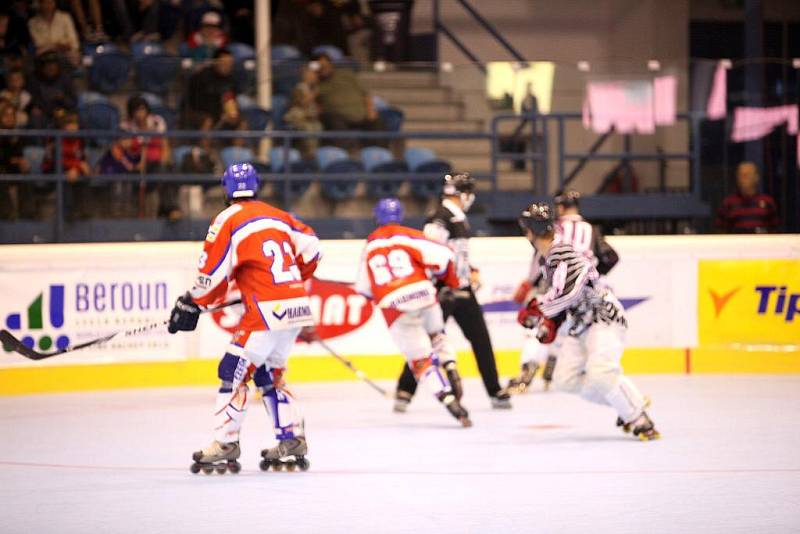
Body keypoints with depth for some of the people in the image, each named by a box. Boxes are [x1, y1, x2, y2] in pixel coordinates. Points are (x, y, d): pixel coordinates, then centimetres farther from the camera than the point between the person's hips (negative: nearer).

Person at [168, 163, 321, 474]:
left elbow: (213, 273, -6)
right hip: (298, 307, 8)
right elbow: (310, 246, 18)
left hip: (268, 309, -8)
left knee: (234, 370, -2)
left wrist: (191, 305, 7)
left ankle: (225, 444, -6)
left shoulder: (229, 220, -4)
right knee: (269, 374, 20)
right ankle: (292, 441, 16)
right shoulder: (277, 216, 16)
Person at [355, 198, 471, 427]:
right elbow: (441, 255, -9)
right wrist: (450, 283, 9)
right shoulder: (408, 236, 3)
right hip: (424, 296, 0)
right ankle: (451, 369, 6)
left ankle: (449, 400, -12)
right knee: (436, 336, 29)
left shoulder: (369, 247, 15)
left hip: (393, 308, 0)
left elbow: (364, 288, 19)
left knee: (420, 360, 3)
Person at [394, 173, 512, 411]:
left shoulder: (460, 218, 16)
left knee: (480, 339, 10)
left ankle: (495, 391, 17)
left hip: (463, 290, 9)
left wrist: (471, 271, 16)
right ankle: (404, 390, -2)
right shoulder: (440, 218, -15)